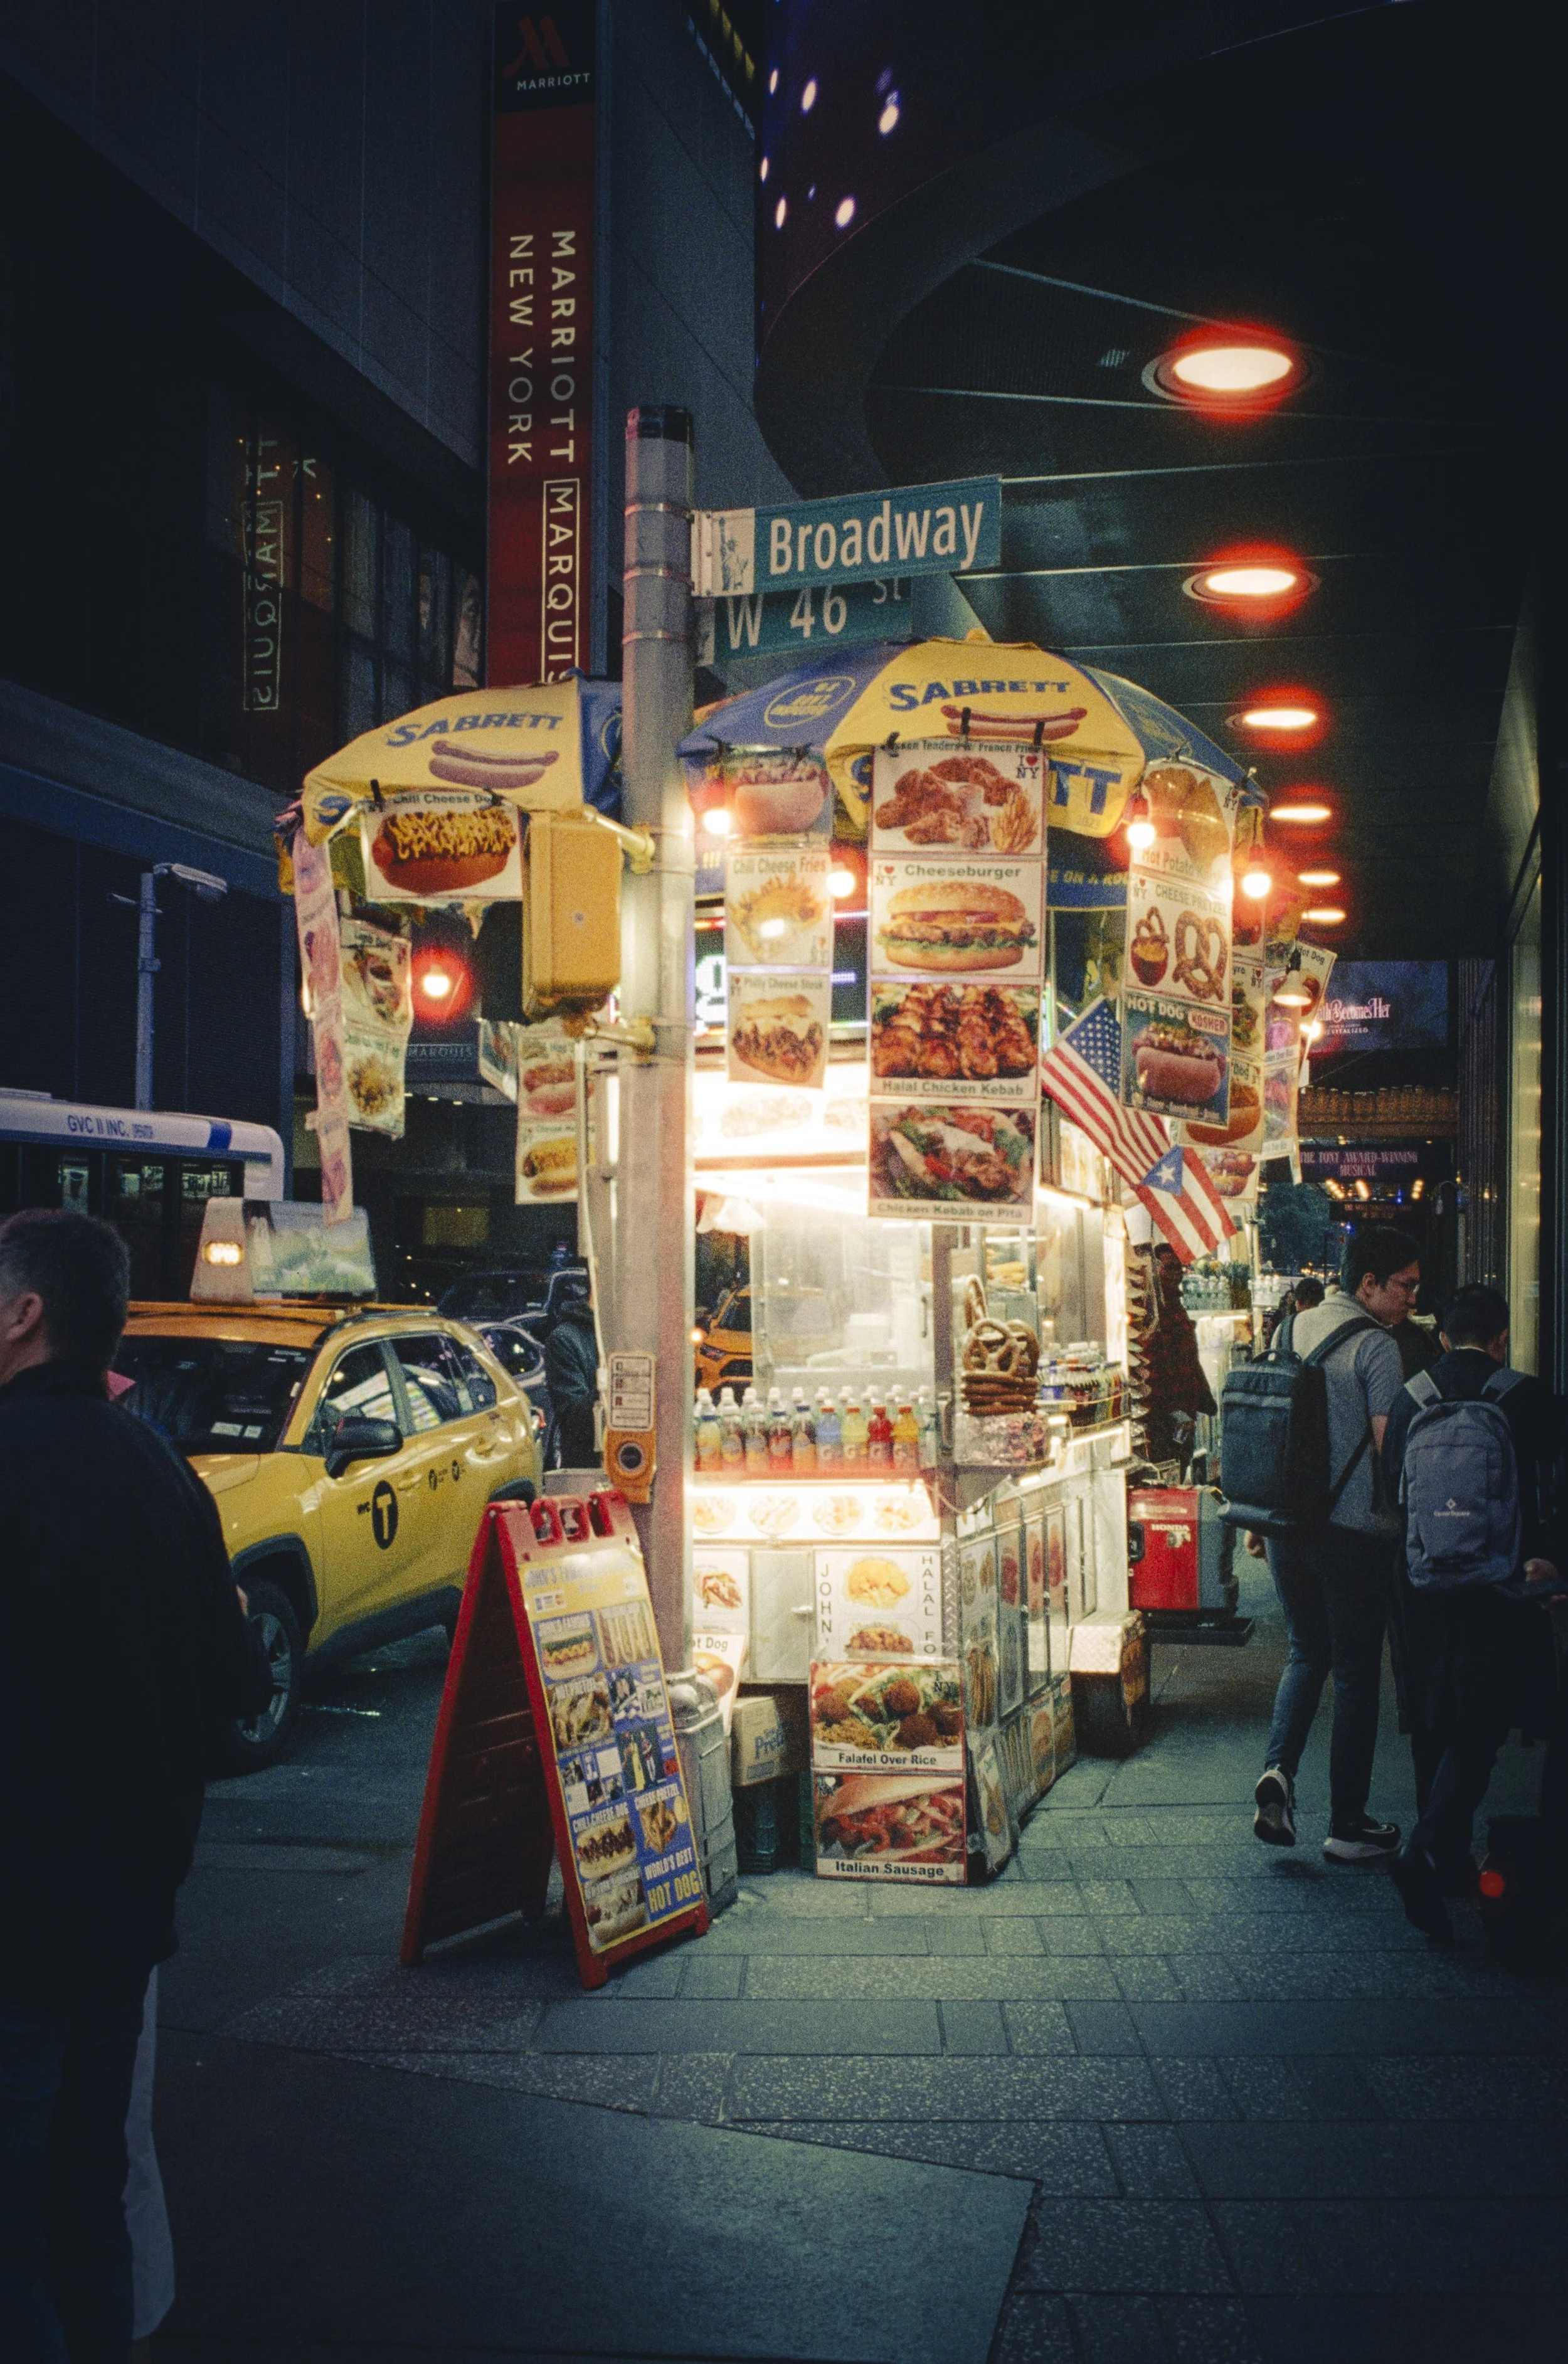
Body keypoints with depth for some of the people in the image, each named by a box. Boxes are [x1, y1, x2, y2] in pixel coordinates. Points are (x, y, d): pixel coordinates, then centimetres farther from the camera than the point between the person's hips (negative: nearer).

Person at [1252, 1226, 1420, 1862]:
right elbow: (1391, 1446, -16)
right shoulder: (1375, 1345, -13)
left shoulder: (1292, 1329, 8)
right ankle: (1347, 1826, 11)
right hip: (1353, 1529, -6)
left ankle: (1278, 1767, -1)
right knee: (1356, 1672, 5)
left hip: (1286, 1523, 6)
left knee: (1307, 1653, 21)